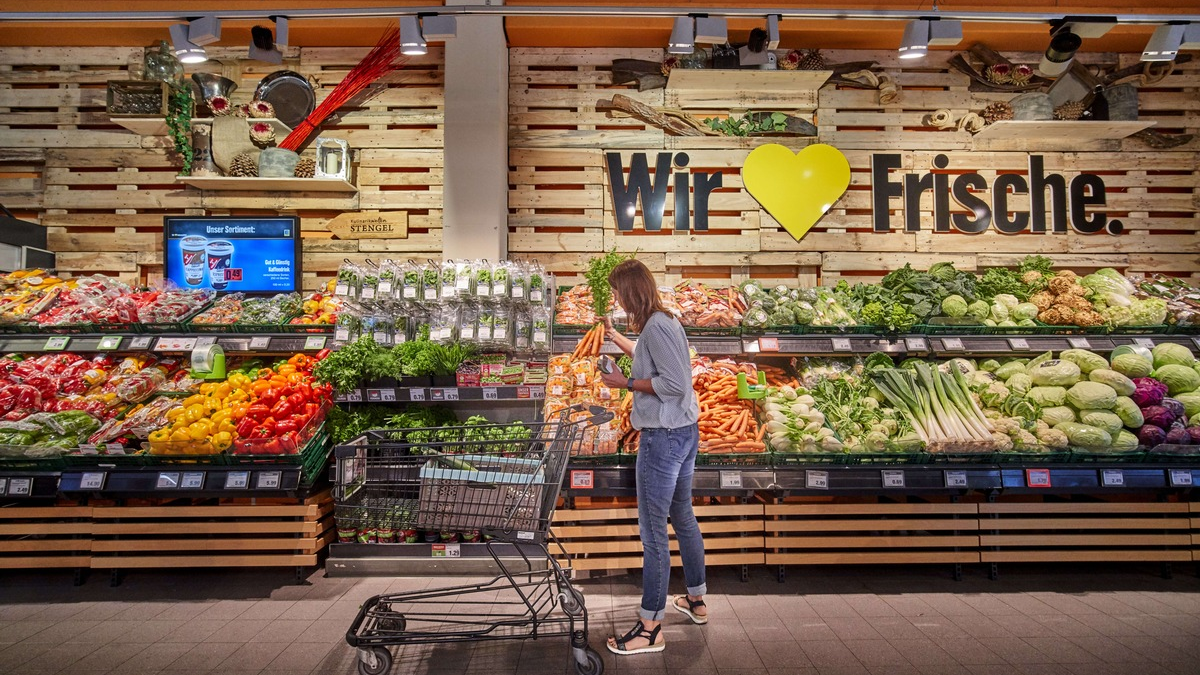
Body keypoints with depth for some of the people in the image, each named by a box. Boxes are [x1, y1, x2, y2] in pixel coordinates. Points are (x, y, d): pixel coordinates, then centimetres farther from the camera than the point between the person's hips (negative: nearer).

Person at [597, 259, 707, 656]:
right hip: (685, 433, 10)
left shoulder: (655, 327, -18)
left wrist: (627, 383, -14)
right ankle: (696, 600, 35)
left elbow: (675, 384, -24)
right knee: (683, 518, 21)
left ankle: (650, 629, 5)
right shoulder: (665, 322, 12)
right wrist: (614, 337, 38)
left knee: (653, 531, -4)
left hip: (663, 438, -10)